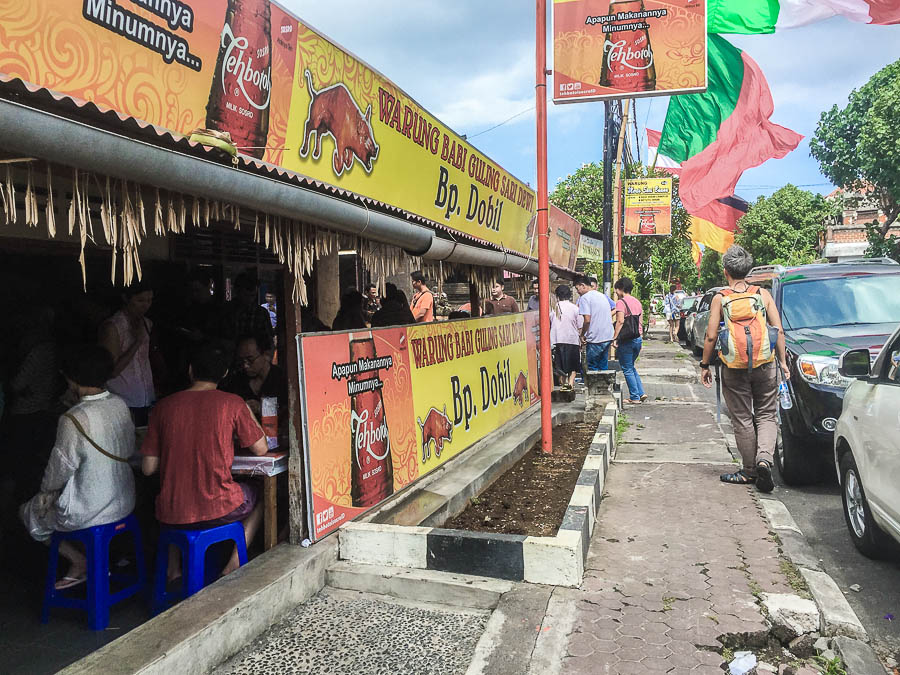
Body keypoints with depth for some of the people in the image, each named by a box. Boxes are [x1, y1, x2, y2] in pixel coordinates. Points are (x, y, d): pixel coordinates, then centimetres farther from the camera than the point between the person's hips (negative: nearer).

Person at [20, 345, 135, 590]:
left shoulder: (74, 420, -26)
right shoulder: (120, 405, -6)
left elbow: (61, 469, -16)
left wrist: (45, 490, 7)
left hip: (87, 513, -7)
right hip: (124, 502, 7)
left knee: (29, 511, 21)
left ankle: (80, 562, 17)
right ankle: (92, 561, 25)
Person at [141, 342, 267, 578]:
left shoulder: (164, 406, -2)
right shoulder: (232, 403, -9)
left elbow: (148, 468, 1)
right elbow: (261, 449, 1)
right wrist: (247, 412, 15)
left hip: (170, 515, 3)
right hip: (218, 510, -3)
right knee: (258, 496, 28)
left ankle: (173, 568, 32)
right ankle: (233, 567, 16)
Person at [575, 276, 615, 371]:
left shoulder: (584, 297, -9)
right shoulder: (603, 296, 17)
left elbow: (587, 320, -18)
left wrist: (582, 335, -5)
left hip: (595, 339, -8)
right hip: (608, 337, 8)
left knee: (592, 369, 1)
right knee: (604, 367, 13)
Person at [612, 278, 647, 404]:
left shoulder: (621, 302, -11)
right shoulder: (637, 302, 13)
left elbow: (620, 321, -19)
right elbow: (641, 322, 15)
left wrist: (614, 338, -17)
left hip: (626, 341, -8)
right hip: (638, 339, 8)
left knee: (627, 369, 2)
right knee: (631, 367, 20)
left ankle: (635, 397, 4)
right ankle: (641, 393, 13)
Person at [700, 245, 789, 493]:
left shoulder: (720, 298, -2)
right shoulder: (763, 294, 4)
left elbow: (711, 336, -5)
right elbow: (779, 330, 1)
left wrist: (704, 365, 5)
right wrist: (782, 361, 10)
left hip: (734, 368, -1)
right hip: (765, 365, 2)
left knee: (742, 420, 9)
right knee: (766, 415, 13)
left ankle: (750, 470, 16)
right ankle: (764, 457, -9)